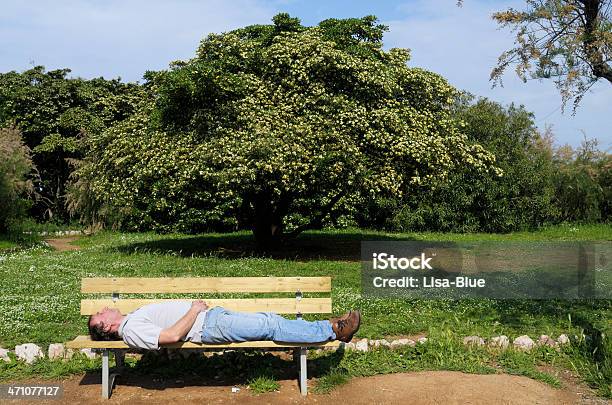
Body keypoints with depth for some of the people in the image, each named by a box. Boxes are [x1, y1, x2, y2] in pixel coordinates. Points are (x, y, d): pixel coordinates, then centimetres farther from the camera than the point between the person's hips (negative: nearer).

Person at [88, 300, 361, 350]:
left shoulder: (133, 318, 18)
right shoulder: (131, 331, -12)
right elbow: (172, 335, -25)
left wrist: (197, 306, 10)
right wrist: (194, 310, -15)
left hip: (211, 315, 9)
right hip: (210, 326, -9)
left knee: (270, 319, 1)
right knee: (270, 327, -13)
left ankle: (330, 327, 5)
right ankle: (333, 332, -4)